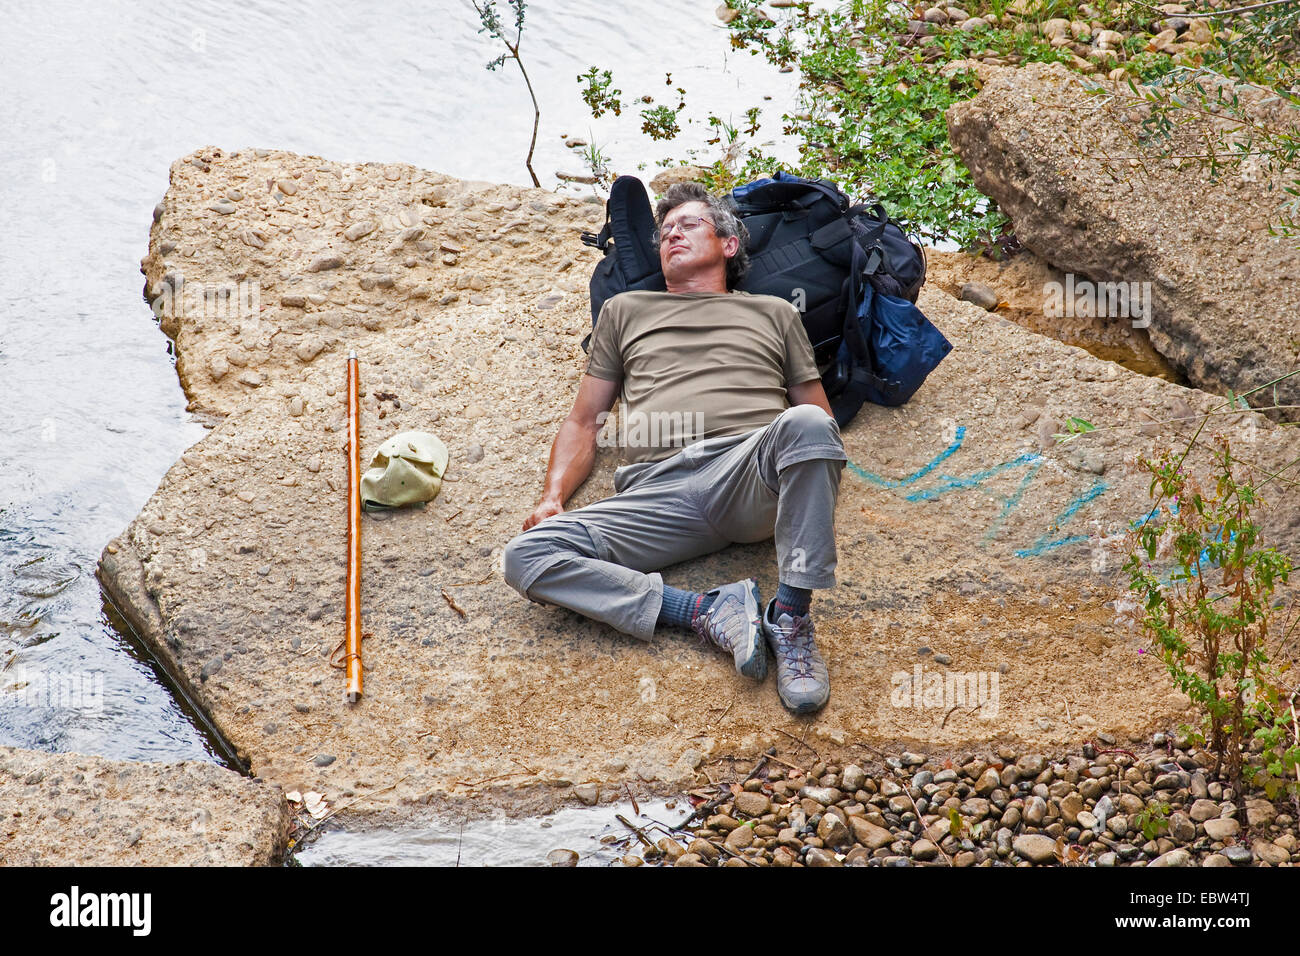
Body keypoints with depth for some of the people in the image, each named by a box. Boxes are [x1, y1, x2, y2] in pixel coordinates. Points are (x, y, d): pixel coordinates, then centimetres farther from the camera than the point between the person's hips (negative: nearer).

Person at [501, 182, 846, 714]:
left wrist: (815, 483, -1)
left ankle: (791, 616, -31)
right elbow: (583, 423, 29)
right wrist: (553, 496, 9)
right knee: (527, 556, -24)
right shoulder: (626, 311, 34)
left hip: (750, 471, -1)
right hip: (659, 490, 1)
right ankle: (710, 613, -28)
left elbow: (819, 417, 24)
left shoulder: (773, 313, 31)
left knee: (805, 423, -38)